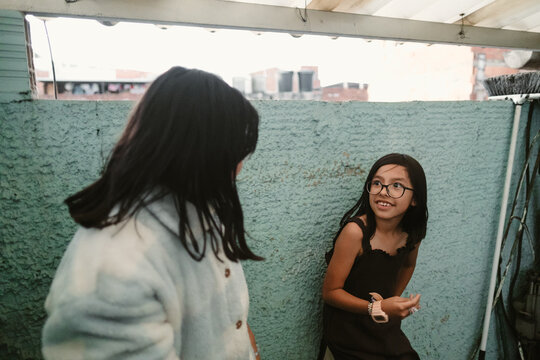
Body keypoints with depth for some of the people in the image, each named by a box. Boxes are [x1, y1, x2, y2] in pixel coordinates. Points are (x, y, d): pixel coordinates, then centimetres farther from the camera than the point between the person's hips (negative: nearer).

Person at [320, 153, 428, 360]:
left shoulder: (412, 232, -7)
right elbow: (330, 292, -20)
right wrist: (377, 308, -28)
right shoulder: (356, 231, -25)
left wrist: (394, 302, 10)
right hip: (348, 331, -5)